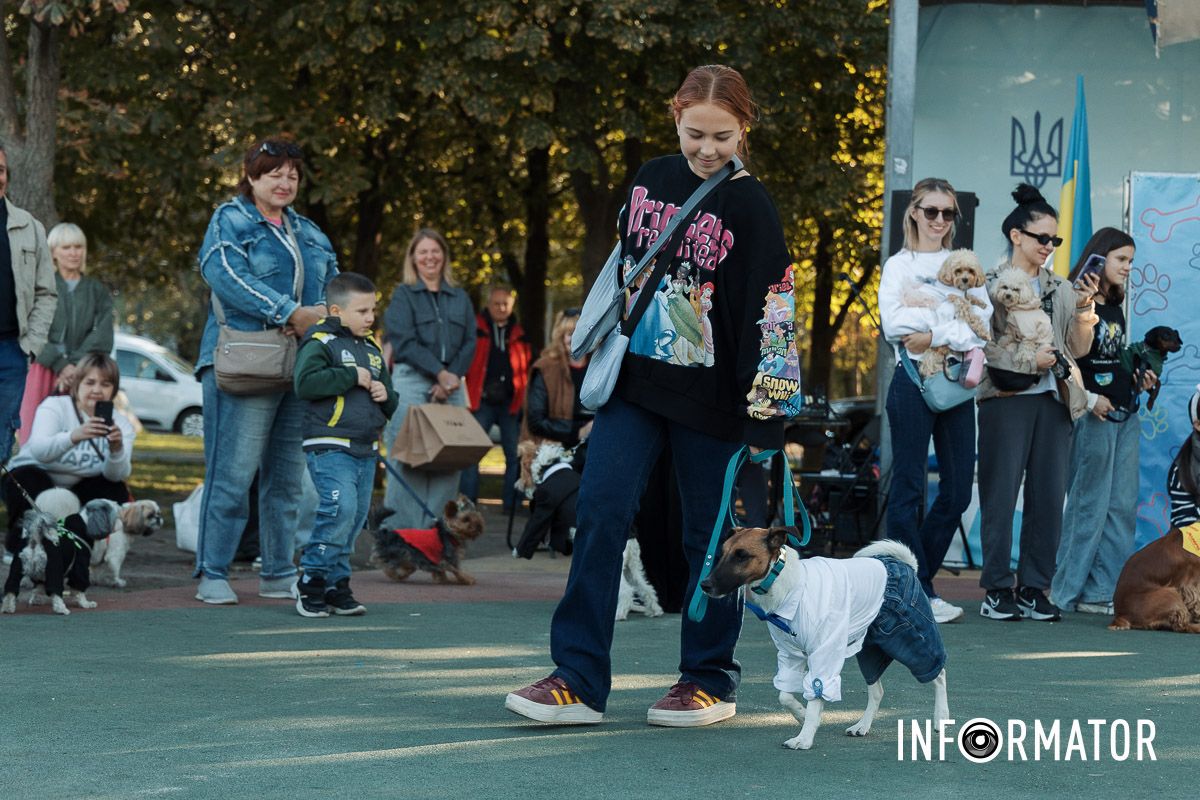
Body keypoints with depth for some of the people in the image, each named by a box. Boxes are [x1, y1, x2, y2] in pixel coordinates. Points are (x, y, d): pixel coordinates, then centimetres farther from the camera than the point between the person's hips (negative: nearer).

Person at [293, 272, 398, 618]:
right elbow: (305, 383, -22)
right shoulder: (320, 343, -5)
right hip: (329, 446, -8)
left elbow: (391, 403, 28)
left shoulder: (372, 349, 19)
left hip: (366, 450, 8)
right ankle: (312, 582, -9)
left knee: (357, 515, 5)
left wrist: (385, 394, 3)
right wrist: (351, 377, -16)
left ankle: (337, 585, 13)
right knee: (341, 509, -20)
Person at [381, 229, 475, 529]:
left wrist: (451, 377, -7)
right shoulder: (403, 295, 5)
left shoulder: (460, 298, 17)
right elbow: (404, 343, -6)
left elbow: (469, 343, 9)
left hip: (451, 384, 4)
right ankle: (400, 529, -7)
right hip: (412, 381, -4)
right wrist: (440, 373, -14)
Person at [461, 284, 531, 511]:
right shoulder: (475, 329, 3)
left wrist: (525, 399, 5)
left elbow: (527, 367, 15)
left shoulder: (519, 334, 13)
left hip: (511, 404, 3)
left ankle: (511, 502, 11)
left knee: (514, 455, 4)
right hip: (481, 401, -3)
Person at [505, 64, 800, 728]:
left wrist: (764, 424, -16)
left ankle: (710, 680, 19)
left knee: (710, 535, 4)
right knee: (600, 510, -8)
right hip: (634, 381, 4)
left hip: (709, 398, -4)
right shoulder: (650, 181, 6)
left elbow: (768, 318, -12)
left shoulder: (750, 209, -9)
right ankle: (578, 681, -7)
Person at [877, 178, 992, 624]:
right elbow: (893, 323, -13)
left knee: (958, 490, 4)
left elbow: (982, 321, 0)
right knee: (909, 488, -3)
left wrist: (936, 335, -14)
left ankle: (909, 585, 16)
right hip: (914, 381, -5)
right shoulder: (900, 265, 4)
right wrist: (949, 313, -16)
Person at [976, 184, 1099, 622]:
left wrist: (1084, 307, -3)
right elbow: (981, 346, -4)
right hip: (1007, 400, -4)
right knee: (1001, 494, -4)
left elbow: (1080, 349, 11)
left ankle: (1034, 588, 7)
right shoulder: (991, 285, 2)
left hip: (1053, 399, 4)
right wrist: (1029, 362, -12)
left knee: (1048, 495, 1)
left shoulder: (1060, 289, 15)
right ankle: (997, 590, 0)